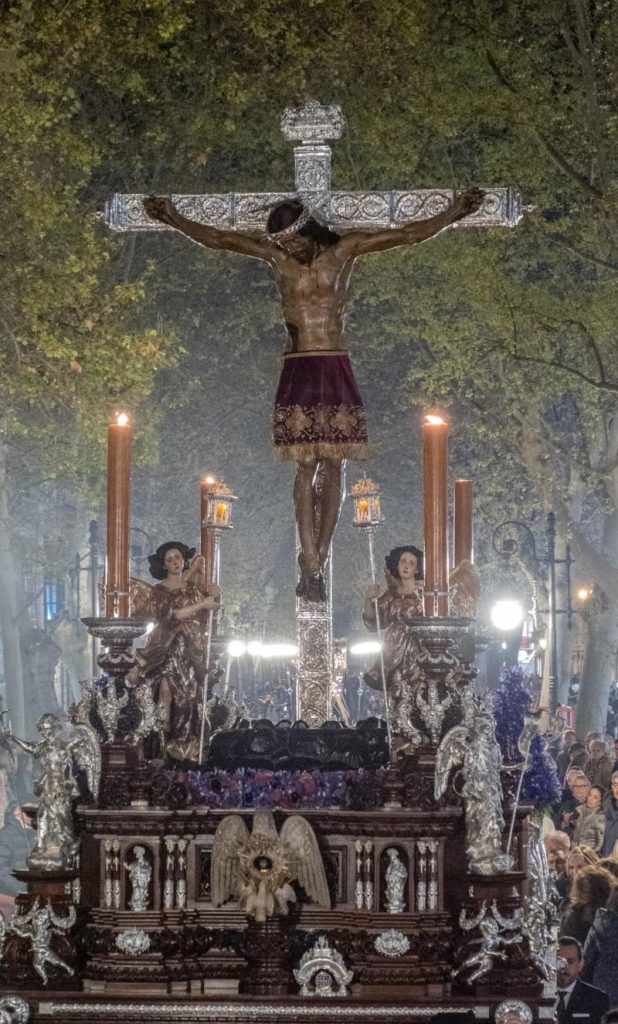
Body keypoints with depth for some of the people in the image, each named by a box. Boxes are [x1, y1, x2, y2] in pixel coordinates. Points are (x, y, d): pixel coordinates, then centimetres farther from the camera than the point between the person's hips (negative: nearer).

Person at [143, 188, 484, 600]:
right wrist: (176, 219, 4)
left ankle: (316, 562, 2)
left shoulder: (344, 250, 3)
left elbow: (410, 234, -2)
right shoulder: (277, 257, 6)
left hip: (336, 370, 0)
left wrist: (453, 213, -10)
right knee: (306, 467, -5)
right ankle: (311, 566, -7)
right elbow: (217, 239, 8)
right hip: (298, 370, 0)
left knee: (332, 467, -2)